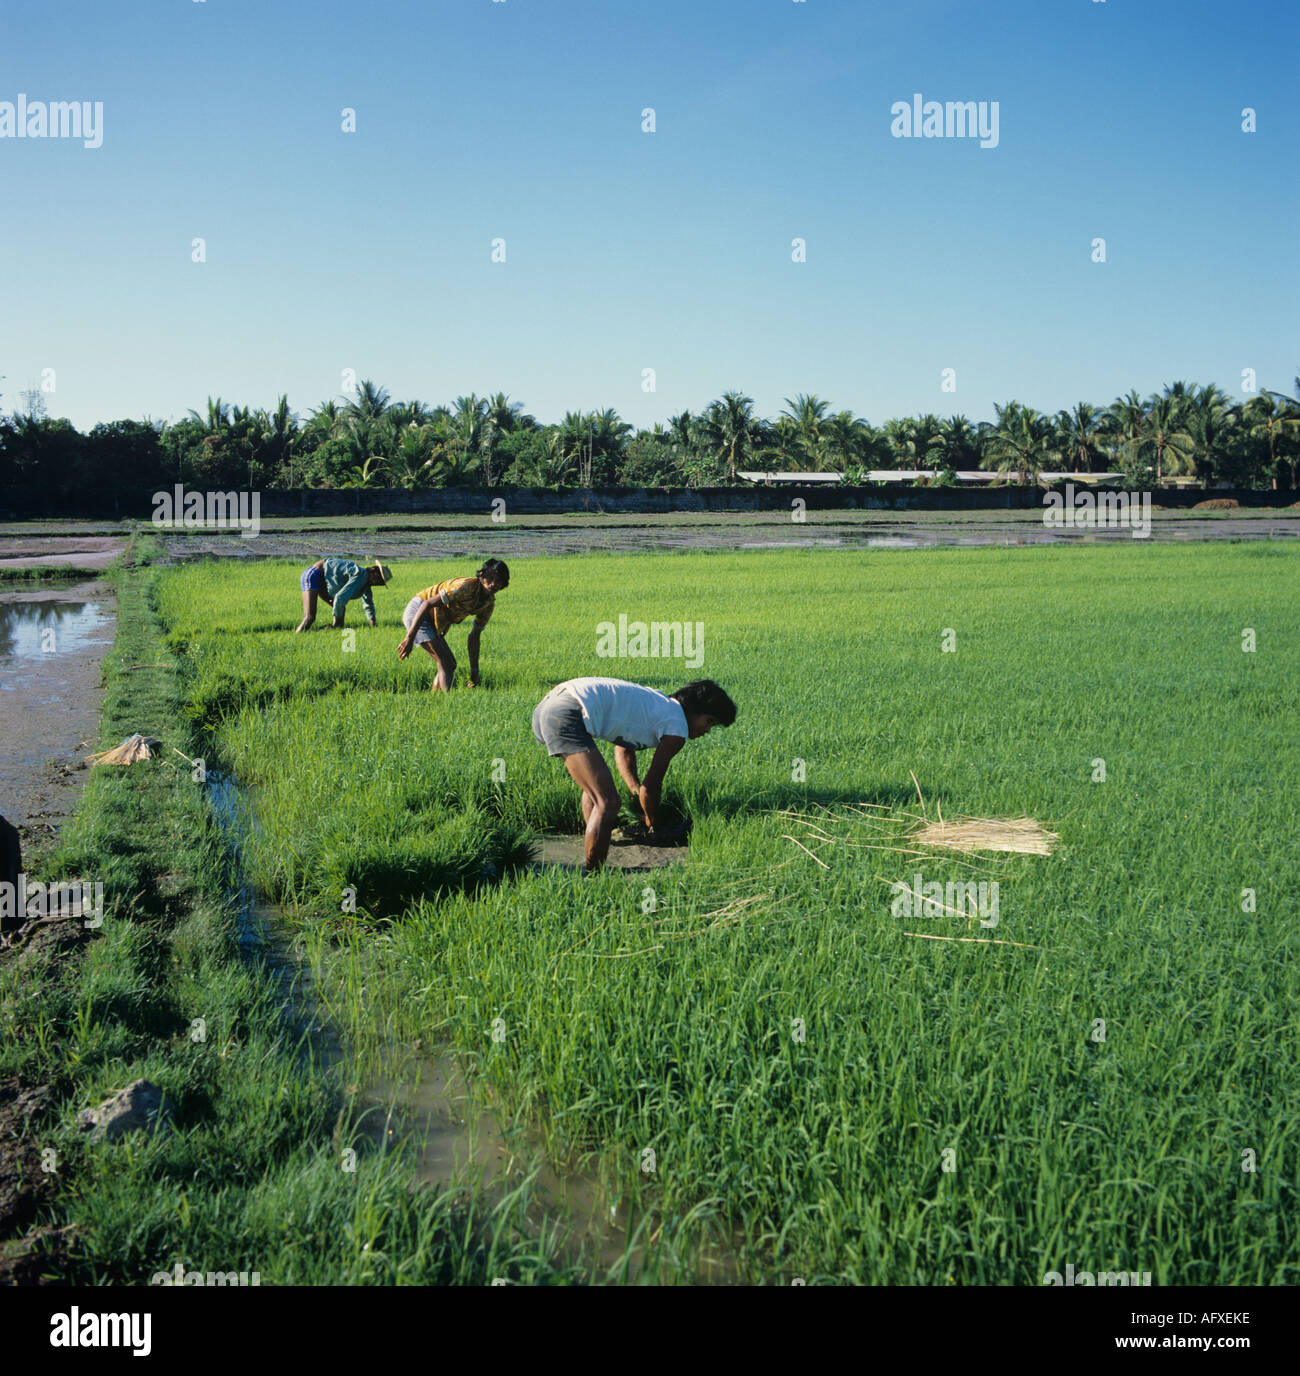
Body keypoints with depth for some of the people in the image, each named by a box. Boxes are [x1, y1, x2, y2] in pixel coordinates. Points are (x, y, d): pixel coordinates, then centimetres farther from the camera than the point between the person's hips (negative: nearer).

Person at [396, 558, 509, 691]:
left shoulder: (490, 603, -1)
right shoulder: (466, 587, -27)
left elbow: (474, 637, 10)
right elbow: (428, 604, -29)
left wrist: (474, 671, 6)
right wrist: (409, 638, -33)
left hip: (434, 623, 9)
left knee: (450, 664, 9)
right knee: (445, 662, -16)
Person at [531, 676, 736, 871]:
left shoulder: (659, 703, 26)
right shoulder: (677, 729, 0)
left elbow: (623, 750, 37)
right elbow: (651, 786, 6)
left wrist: (637, 792, 34)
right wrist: (652, 824, 22)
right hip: (568, 717, -11)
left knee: (594, 787, 27)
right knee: (607, 803, -10)